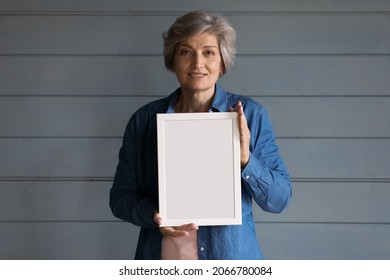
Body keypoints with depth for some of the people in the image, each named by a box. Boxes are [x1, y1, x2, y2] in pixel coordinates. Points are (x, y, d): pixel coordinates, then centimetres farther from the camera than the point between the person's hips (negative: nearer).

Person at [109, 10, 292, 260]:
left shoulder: (251, 115, -7)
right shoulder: (145, 119, -3)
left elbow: (279, 200, -6)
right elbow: (121, 197, 1)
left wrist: (245, 160, -22)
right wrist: (153, 215, -17)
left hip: (232, 258, 0)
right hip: (163, 257, 1)